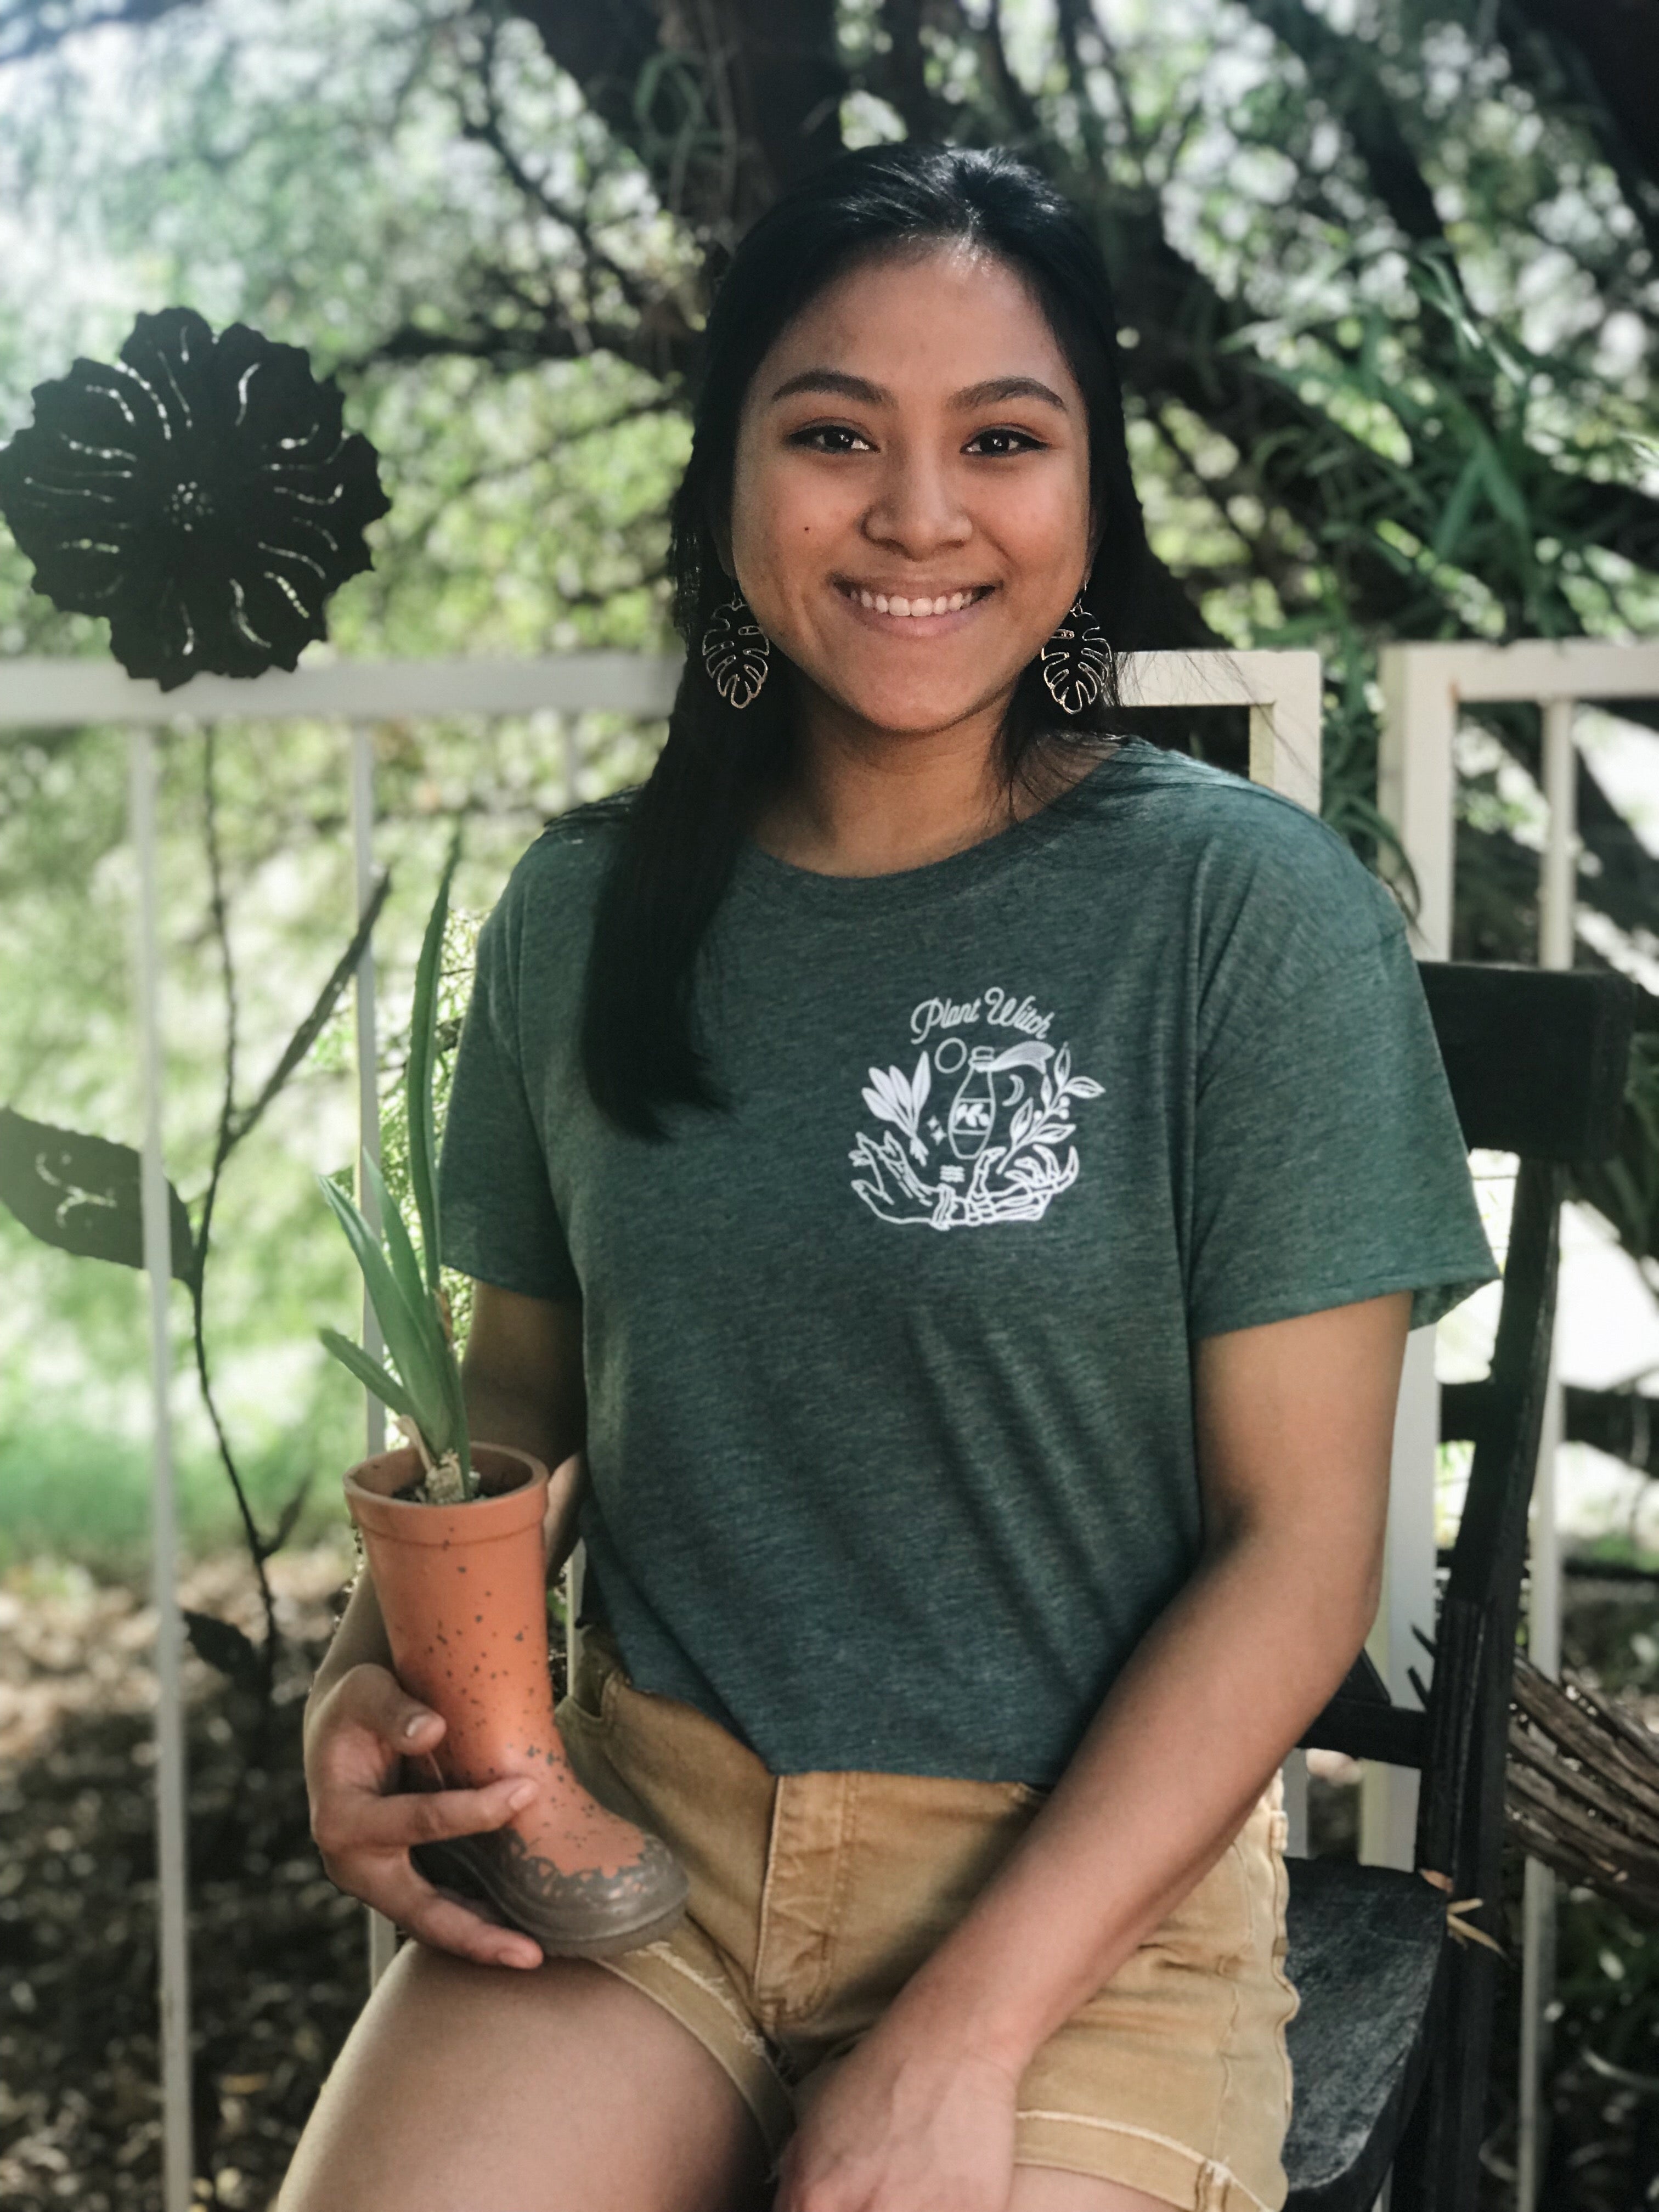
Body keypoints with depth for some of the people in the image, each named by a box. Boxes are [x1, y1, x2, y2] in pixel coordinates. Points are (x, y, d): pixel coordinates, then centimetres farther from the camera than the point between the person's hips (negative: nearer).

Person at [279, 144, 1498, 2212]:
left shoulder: (1247, 907, -9)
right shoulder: (584, 911, 3)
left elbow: (1300, 1538, -10)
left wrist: (962, 2038, -15)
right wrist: (365, 1685, -6)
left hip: (1089, 1879, -2)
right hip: (630, 1829, 3)